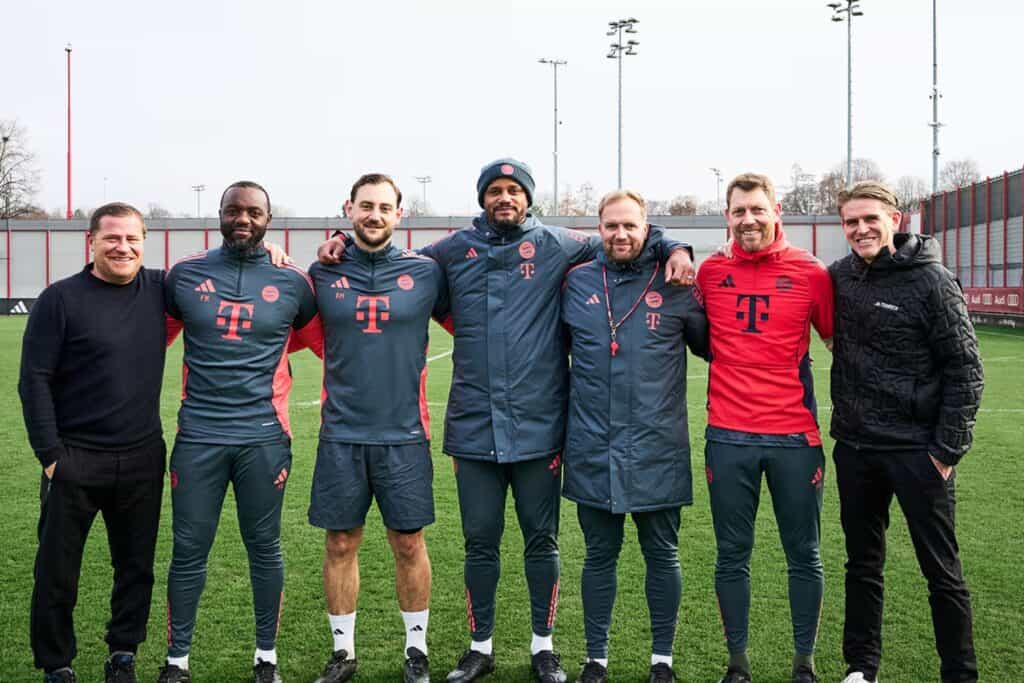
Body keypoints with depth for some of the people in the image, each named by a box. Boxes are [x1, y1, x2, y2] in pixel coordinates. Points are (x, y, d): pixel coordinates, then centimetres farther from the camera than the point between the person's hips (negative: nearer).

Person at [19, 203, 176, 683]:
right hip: (75, 459, -3)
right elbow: (34, 380, -7)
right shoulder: (61, 299, -6)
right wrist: (50, 455, -11)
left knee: (136, 566, 12)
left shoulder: (159, 289, 4)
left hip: (143, 459, 3)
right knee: (57, 570, 7)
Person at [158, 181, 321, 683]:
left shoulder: (291, 283, 2)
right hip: (198, 437, 1)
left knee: (265, 549, 9)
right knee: (189, 551, 7)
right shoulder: (185, 274, 5)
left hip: (263, 439, 0)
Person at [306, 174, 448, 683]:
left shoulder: (425, 273, 0)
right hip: (341, 435, 1)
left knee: (409, 544, 7)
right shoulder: (323, 273, 3)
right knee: (341, 544, 8)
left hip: (404, 435, -1)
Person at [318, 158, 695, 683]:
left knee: (541, 540, 10)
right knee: (480, 542, 11)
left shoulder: (555, 245, 3)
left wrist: (672, 250, -7)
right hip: (473, 426, 1)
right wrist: (347, 243, 6)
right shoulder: (454, 250, 8)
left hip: (538, 426, -1)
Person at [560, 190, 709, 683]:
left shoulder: (675, 285, -1)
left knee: (662, 555, 10)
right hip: (592, 449, 1)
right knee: (599, 556, 12)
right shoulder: (576, 283, 4)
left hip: (657, 448, -1)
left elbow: (712, 344, 11)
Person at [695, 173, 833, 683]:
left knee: (803, 555, 9)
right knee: (732, 556, 8)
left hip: (795, 435, 0)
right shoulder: (710, 272, 2)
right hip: (728, 436, 1)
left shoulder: (810, 272, -1)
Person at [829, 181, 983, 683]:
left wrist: (948, 449, -11)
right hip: (854, 448, 5)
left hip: (918, 450, -5)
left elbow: (965, 371, -9)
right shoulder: (839, 276, 3)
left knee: (941, 572, 5)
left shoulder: (932, 281, -10)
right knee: (862, 565, 15)